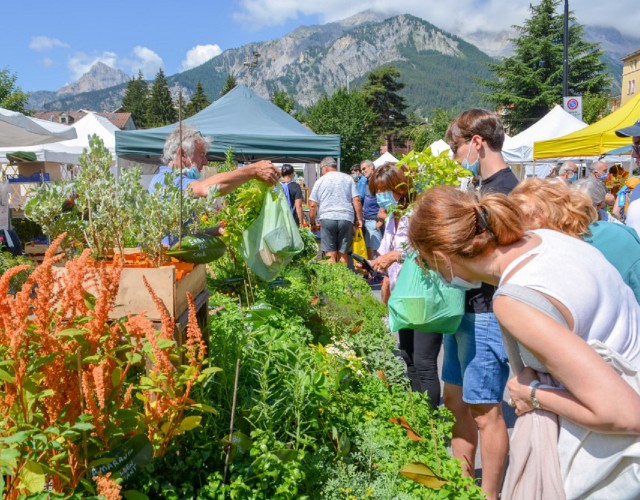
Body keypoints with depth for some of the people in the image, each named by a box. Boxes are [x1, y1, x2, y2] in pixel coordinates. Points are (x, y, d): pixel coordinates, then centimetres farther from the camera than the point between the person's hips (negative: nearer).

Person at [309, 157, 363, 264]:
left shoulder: (320, 181, 10)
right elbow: (356, 200, 2)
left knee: (330, 254, 0)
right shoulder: (348, 179, 12)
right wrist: (359, 219, 7)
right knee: (343, 253, 7)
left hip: (327, 218, -1)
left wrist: (313, 223, 15)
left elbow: (312, 205, 6)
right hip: (346, 218, 1)